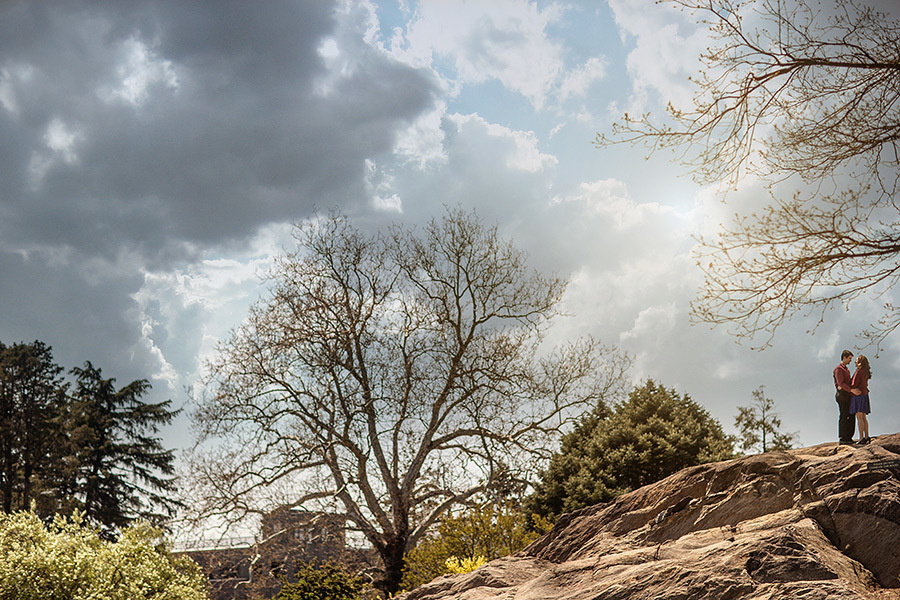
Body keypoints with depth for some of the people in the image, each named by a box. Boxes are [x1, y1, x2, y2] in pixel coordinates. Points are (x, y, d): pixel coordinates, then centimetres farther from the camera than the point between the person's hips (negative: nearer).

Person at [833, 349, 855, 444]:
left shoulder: (846, 369, 23)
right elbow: (841, 383, -20)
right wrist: (852, 390, -28)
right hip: (841, 395, -9)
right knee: (843, 417, -8)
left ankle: (848, 437, 11)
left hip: (848, 395, 9)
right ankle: (842, 439, -6)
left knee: (851, 416, 7)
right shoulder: (838, 369, -9)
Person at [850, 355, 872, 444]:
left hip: (858, 396, -9)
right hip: (865, 395, 9)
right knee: (863, 417, 11)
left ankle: (861, 438, -10)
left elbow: (854, 385, -16)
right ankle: (867, 437, 11)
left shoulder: (858, 372, -15)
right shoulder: (866, 372, 11)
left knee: (859, 417, -8)